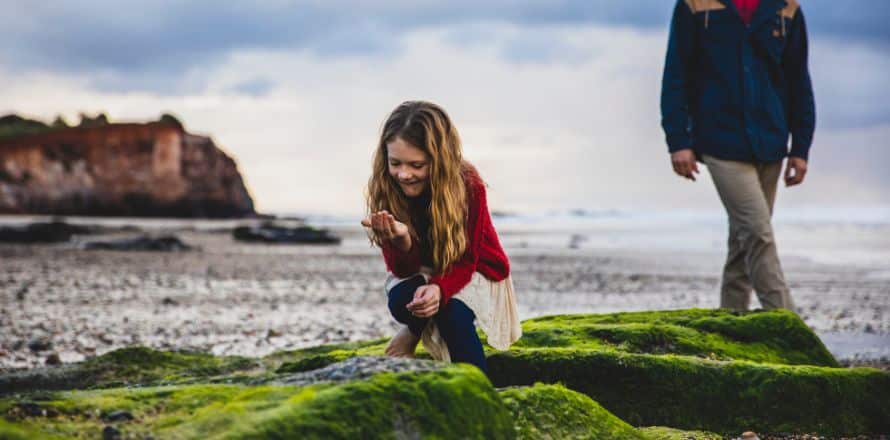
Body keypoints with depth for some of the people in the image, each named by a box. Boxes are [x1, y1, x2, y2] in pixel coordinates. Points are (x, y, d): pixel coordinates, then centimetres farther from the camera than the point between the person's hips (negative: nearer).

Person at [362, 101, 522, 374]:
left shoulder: (468, 186, -26)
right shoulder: (384, 189, -21)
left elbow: (465, 261, -18)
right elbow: (403, 270, -21)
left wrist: (440, 289, -42)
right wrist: (401, 241, -45)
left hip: (473, 272, -1)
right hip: (418, 271, 2)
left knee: (451, 310, -32)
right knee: (401, 302, -31)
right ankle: (417, 330, 2)